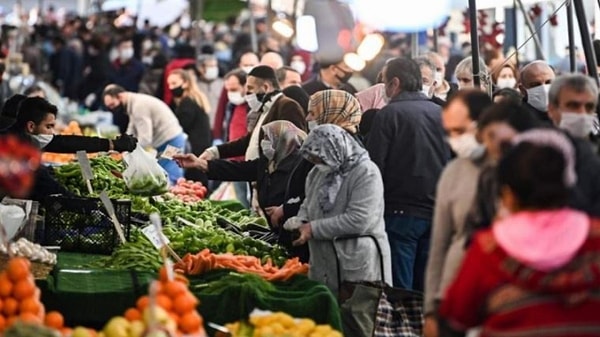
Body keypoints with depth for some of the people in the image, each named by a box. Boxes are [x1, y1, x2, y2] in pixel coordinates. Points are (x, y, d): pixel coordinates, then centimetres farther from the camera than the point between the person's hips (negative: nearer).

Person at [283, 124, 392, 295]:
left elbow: (359, 220, -22)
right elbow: (308, 204, 26)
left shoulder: (366, 173, -13)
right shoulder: (318, 173, 11)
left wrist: (314, 229, -17)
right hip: (323, 265, 7)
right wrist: (301, 220, 1)